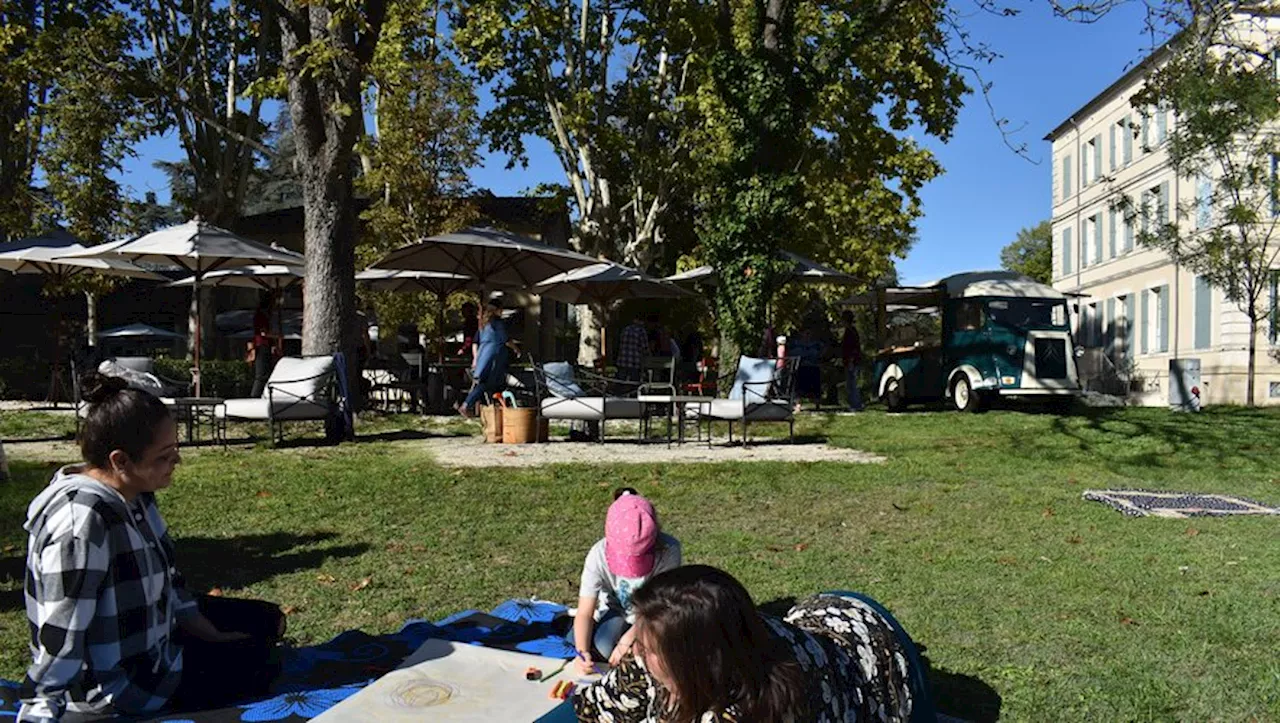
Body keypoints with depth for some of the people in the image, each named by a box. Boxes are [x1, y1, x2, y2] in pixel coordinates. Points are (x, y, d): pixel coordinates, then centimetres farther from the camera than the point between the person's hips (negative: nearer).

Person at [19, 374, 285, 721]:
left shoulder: (134, 494, -5)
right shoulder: (82, 523, -32)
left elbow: (165, 580, 8)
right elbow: (60, 640, -31)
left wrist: (213, 636, 9)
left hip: (151, 639, 9)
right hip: (116, 684, -9)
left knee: (267, 620, 17)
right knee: (262, 665, 1)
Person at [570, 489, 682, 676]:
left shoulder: (668, 550, -33)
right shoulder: (599, 555, -28)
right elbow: (584, 613, -25)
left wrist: (628, 639, -29)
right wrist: (582, 651, -41)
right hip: (617, 611, 3)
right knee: (603, 644, -23)